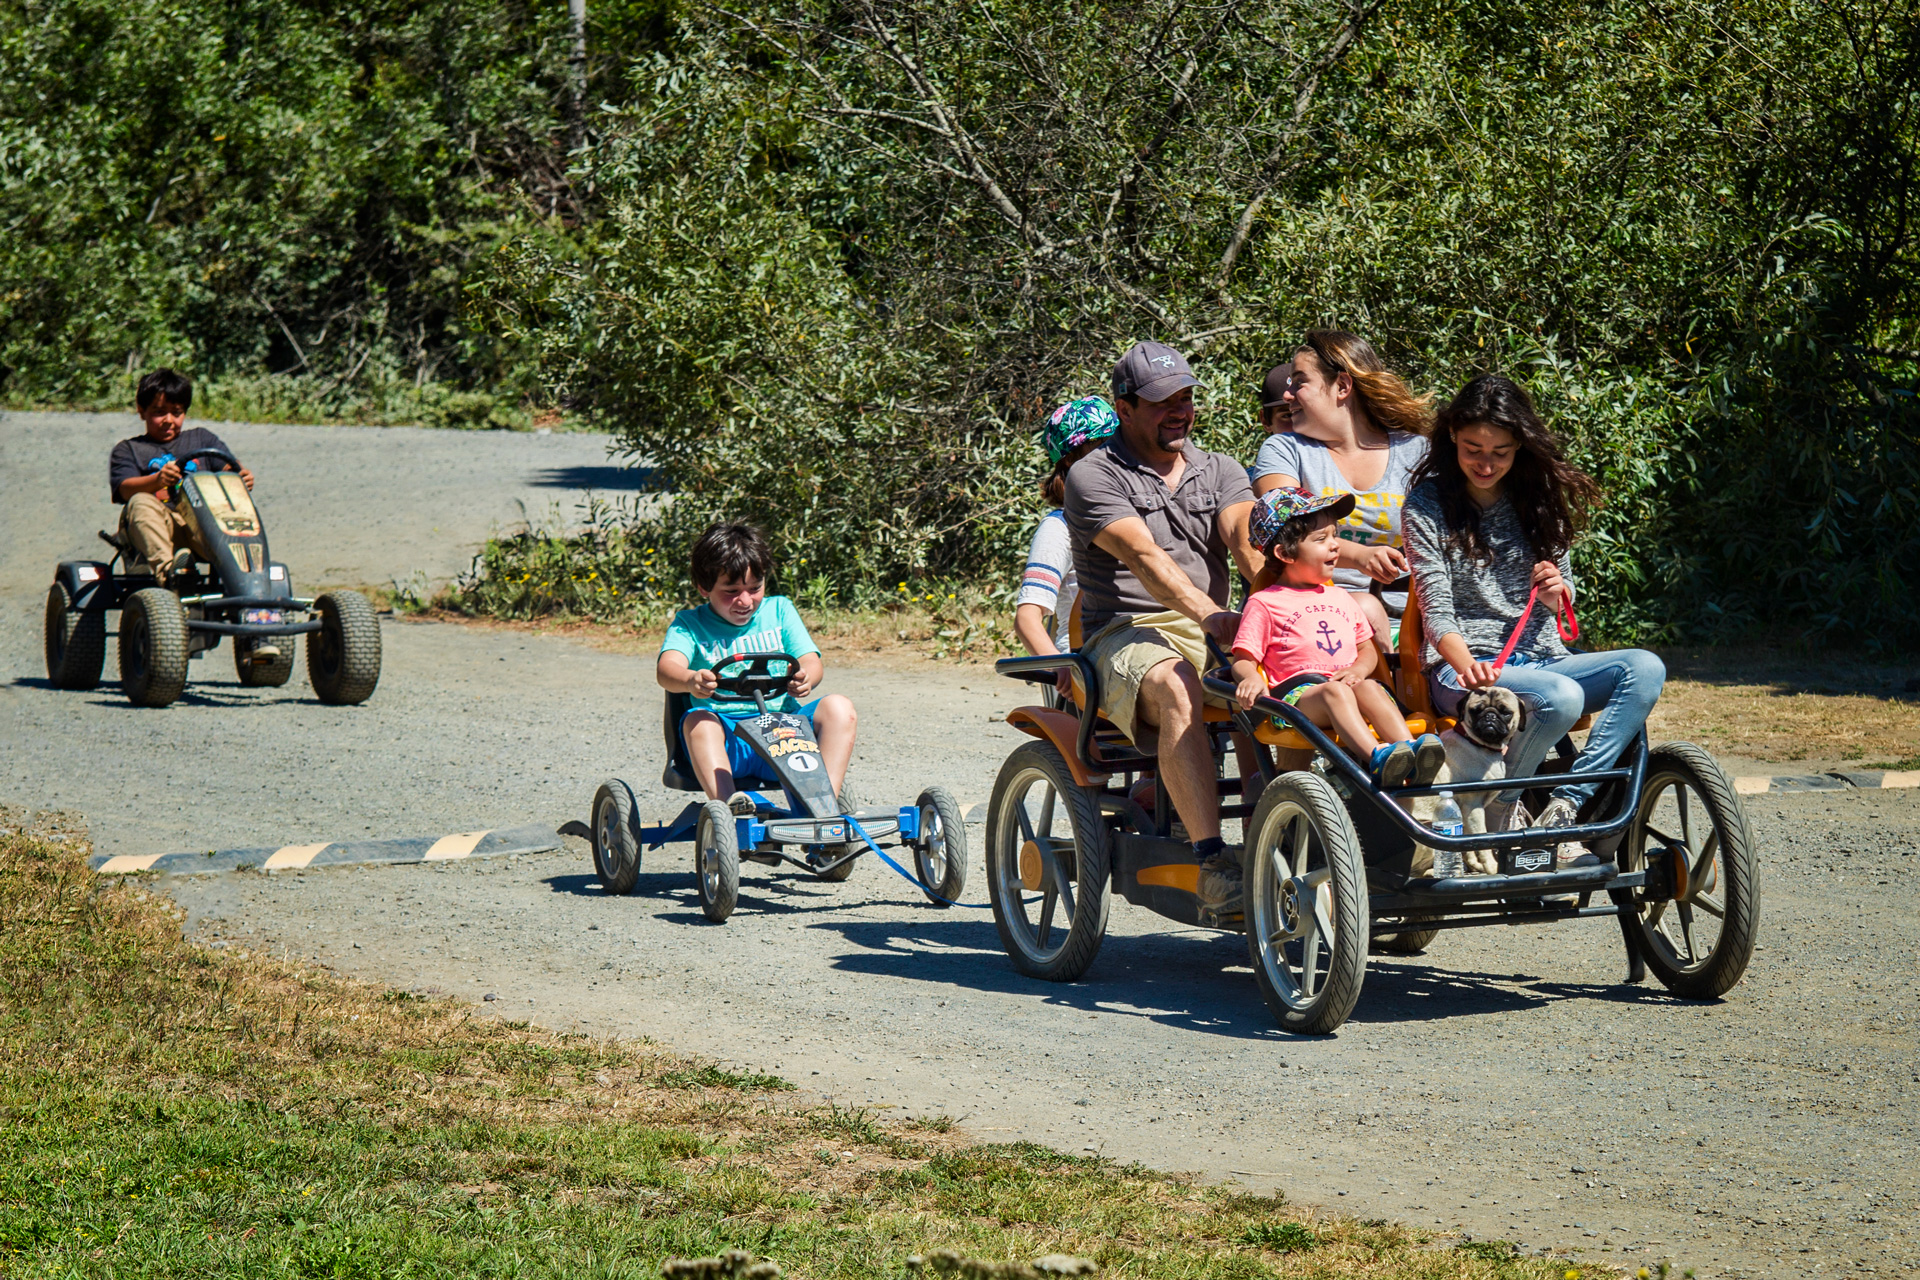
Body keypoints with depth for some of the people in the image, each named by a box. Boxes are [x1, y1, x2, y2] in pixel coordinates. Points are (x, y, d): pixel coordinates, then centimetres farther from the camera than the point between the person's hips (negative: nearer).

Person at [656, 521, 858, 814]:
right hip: (727, 739, -2)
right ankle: (726, 802, -51)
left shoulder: (778, 610, 17)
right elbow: (667, 667, -12)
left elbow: (811, 661, 4)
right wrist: (690, 680, -38)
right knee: (698, 721, -34)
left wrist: (806, 677, -24)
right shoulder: (690, 624, 9)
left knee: (838, 707, -22)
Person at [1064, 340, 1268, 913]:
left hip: (1213, 636, 5)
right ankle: (1213, 865, -44)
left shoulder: (1221, 471, 18)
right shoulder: (1094, 477, 1)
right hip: (1125, 634, -5)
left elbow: (1247, 541, -2)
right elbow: (1145, 557, -16)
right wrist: (1209, 614, -33)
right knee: (1175, 688, -38)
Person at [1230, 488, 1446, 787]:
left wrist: (1359, 669, 2)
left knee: (1369, 688, -30)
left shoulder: (1340, 598, 27)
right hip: (1298, 695, -5)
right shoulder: (1264, 604, 9)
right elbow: (1243, 660, 3)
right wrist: (1250, 679, -22)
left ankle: (1411, 753, -50)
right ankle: (1377, 756, -59)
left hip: (1348, 686, 5)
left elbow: (1367, 649, 27)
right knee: (1335, 692, -36)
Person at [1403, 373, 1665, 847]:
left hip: (1541, 658, 5)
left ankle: (1563, 808, -27)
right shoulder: (1429, 504, -1)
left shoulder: (1539, 498, 12)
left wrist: (1555, 595, -6)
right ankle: (1501, 807, -12)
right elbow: (1436, 612, -9)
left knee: (1645, 668, -23)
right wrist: (1466, 664, -30)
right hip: (1463, 666, -5)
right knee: (1561, 698, -36)